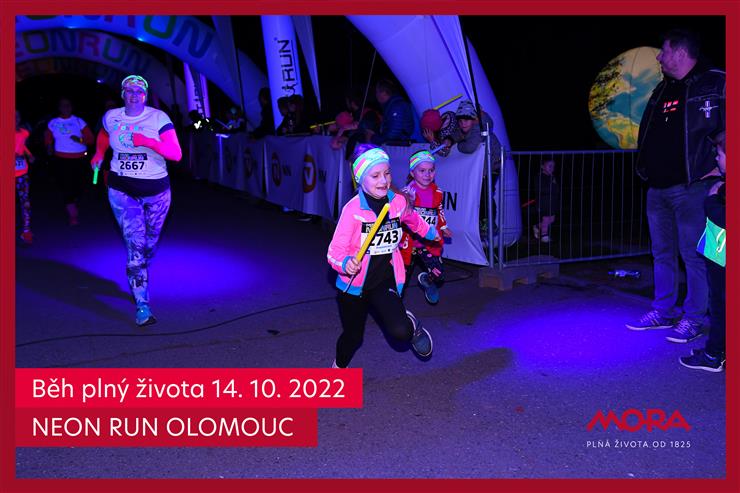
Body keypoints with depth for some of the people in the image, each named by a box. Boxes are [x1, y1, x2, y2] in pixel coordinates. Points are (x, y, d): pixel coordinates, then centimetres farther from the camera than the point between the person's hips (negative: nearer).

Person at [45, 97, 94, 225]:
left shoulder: (79, 121, 3)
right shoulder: (53, 123, 9)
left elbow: (91, 138, -2)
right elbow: (48, 139, 24)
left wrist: (80, 140, -20)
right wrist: (49, 147, 7)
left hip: (79, 159, 0)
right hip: (61, 160, 0)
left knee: (79, 186, 5)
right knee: (66, 186, -8)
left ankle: (74, 205, 33)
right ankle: (73, 215, -4)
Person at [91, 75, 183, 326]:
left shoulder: (159, 119, -8)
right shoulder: (111, 117, 3)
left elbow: (176, 154, -16)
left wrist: (149, 142, -27)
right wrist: (99, 154, 17)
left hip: (156, 190, 0)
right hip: (122, 190, 0)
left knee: (149, 244, 14)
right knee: (135, 246, -10)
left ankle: (138, 281, 44)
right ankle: (142, 306, -8)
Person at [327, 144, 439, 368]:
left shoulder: (398, 202, -8)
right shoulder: (353, 209, -22)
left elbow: (413, 219, 17)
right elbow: (335, 251, -24)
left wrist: (430, 233, 35)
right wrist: (345, 263, -45)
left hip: (385, 281, 2)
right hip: (354, 283, -2)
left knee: (400, 331, -21)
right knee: (353, 336, 15)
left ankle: (413, 325, 16)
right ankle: (339, 366, 49)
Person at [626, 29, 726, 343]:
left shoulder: (715, 84, -6)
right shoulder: (663, 90, 16)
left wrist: (718, 173, -14)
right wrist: (646, 169, 16)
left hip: (690, 187, -7)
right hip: (657, 188, 8)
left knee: (693, 254, -2)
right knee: (662, 252, 13)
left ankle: (694, 317, 9)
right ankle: (663, 311, 24)